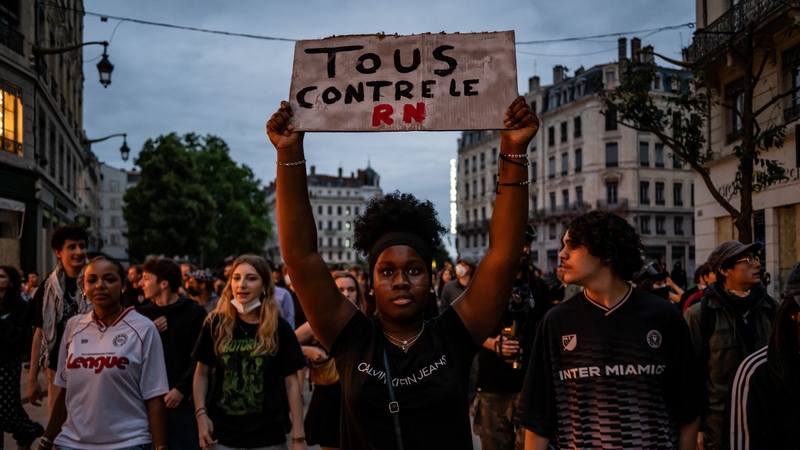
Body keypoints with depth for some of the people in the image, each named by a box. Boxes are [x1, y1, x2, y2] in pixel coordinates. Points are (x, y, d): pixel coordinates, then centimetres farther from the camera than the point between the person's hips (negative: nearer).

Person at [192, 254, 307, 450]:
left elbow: (291, 382, -1)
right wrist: (201, 414, -7)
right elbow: (202, 373, 7)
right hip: (222, 433, 1)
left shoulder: (280, 328, -2)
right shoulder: (215, 324, 1)